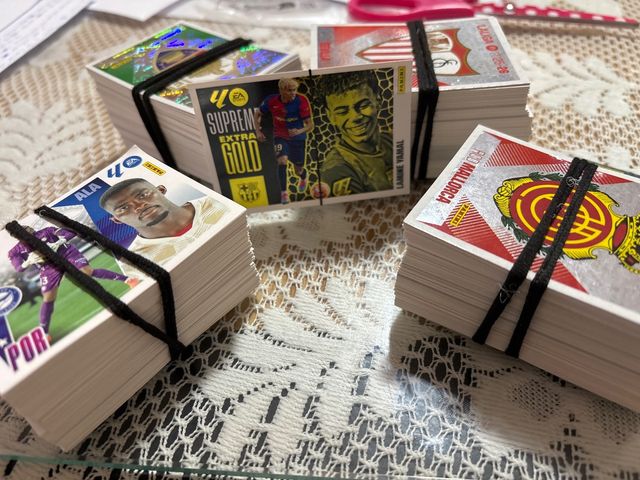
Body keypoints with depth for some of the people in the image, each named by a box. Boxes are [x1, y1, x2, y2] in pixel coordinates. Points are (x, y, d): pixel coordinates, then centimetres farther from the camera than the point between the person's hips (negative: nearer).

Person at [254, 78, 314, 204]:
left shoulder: (301, 101, -22)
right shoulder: (271, 101, -16)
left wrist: (299, 131, -41)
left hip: (298, 138, 0)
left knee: (298, 170, 13)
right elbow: (257, 114, 2)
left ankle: (303, 176, 53)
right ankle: (284, 193, -13)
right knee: (282, 161, -27)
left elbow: (310, 125, -21)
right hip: (280, 137, 0)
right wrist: (258, 131, -9)